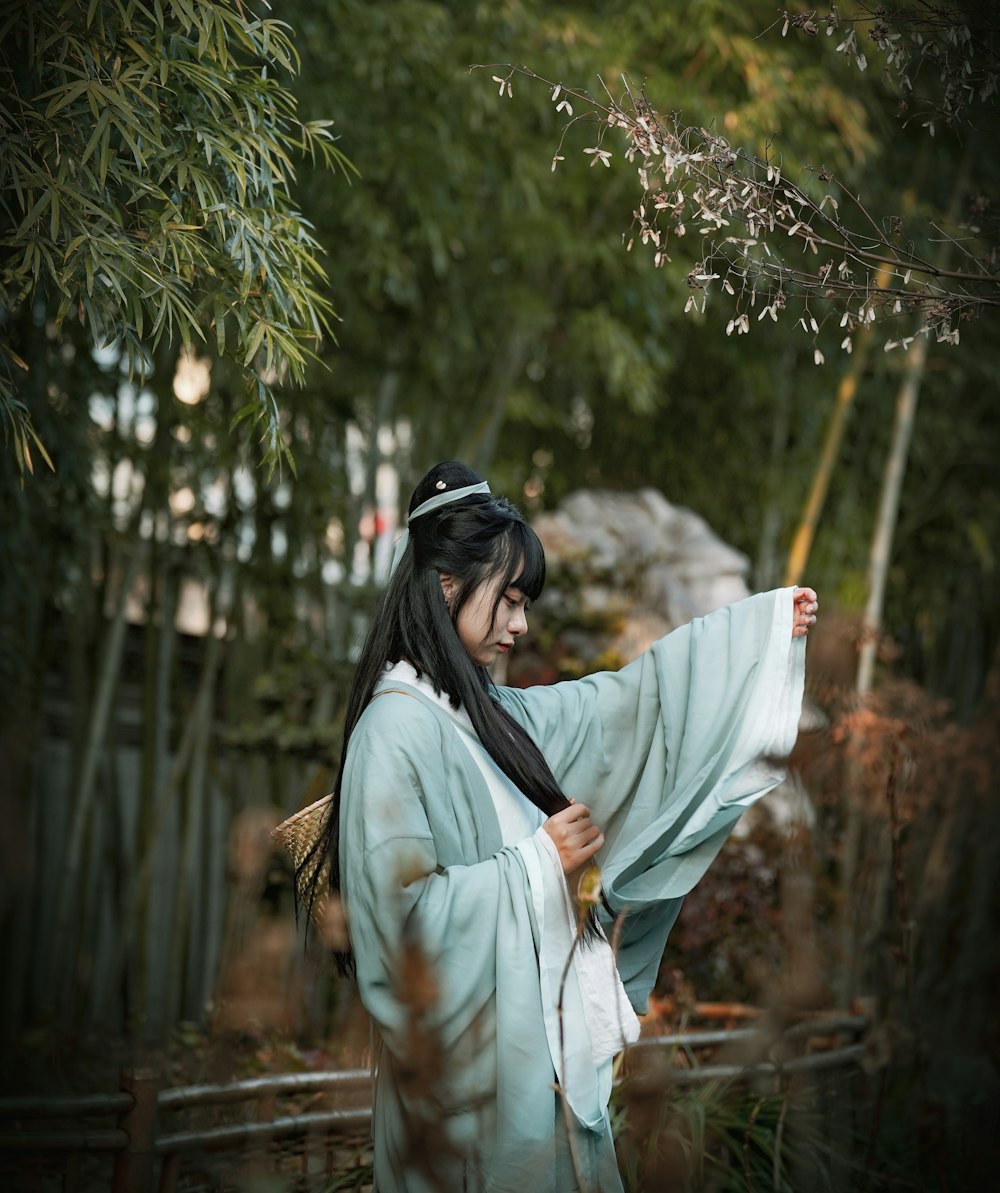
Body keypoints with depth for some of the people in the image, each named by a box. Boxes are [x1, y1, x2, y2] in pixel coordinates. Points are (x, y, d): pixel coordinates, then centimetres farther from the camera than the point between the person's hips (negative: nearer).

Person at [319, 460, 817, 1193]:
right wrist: (539, 863, -18)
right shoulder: (396, 731, -18)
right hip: (476, 1062, -9)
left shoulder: (481, 713, 8)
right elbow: (403, 911, -25)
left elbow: (615, 703, 17)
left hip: (538, 1037, 9)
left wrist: (763, 622, 18)